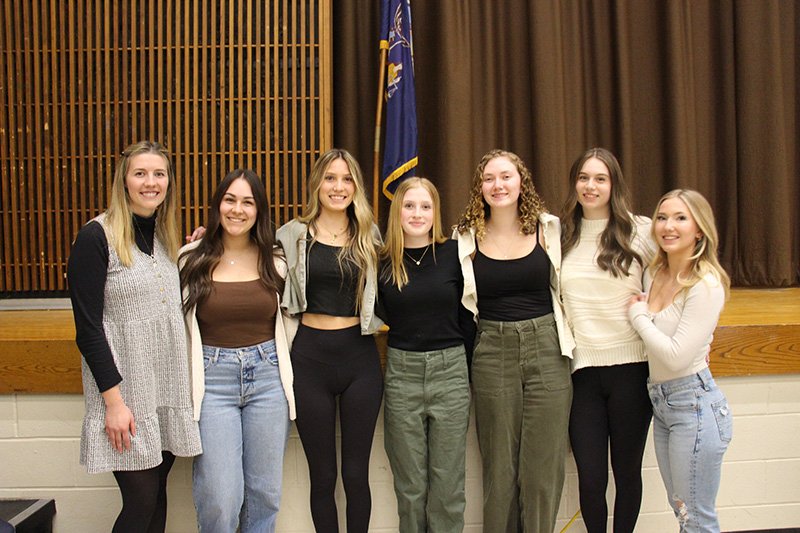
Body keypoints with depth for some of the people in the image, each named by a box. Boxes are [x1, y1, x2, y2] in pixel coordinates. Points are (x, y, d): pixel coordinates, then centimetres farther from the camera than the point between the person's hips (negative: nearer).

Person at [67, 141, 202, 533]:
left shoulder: (166, 237, 12)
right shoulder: (97, 237, -9)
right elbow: (88, 327, -12)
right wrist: (114, 399, -16)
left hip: (168, 390, 6)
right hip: (126, 391, -6)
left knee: (157, 491, 12)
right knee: (142, 500, -2)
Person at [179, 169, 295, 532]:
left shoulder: (274, 261, 5)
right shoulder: (192, 260, 0)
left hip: (267, 376, 2)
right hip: (213, 379, -2)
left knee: (265, 491, 10)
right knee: (219, 499, -3)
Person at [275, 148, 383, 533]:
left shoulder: (369, 236, 7)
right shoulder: (293, 235, 3)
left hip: (360, 356, 1)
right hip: (310, 357, 0)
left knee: (356, 473, 8)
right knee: (322, 475, 9)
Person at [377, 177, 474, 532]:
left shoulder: (454, 254, -1)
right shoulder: (383, 263, 2)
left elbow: (468, 317, 3)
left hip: (450, 370, -1)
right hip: (401, 373, 1)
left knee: (448, 483, 8)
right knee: (409, 485, 11)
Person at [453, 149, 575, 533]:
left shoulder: (549, 229, 4)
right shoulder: (466, 238, 3)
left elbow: (562, 289, 15)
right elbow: (461, 307, 9)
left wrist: (567, 343, 9)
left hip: (546, 347, 1)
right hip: (492, 353, 0)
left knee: (543, 466, 6)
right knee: (499, 466, 9)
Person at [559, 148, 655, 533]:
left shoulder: (641, 231, 0)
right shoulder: (559, 234, 6)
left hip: (631, 366, -1)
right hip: (582, 369, 1)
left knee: (627, 470, 12)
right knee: (590, 477, 2)